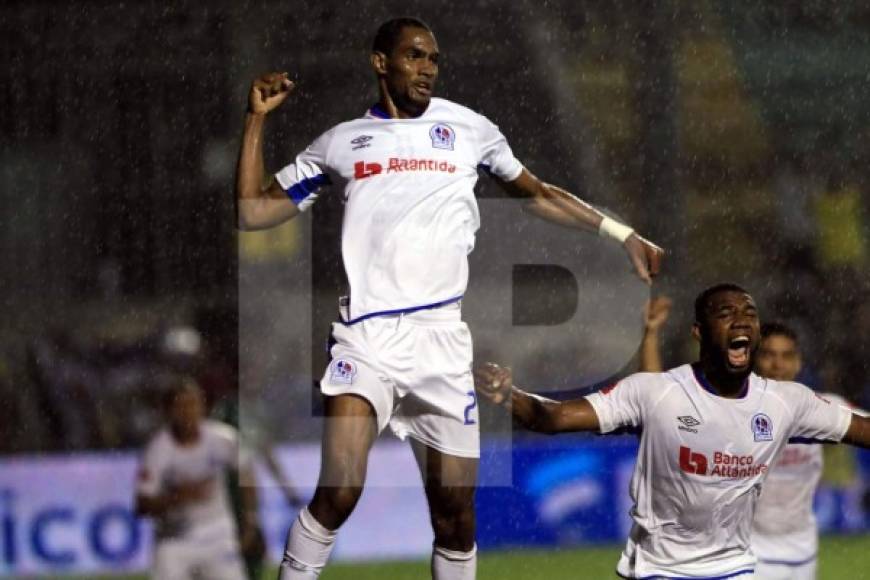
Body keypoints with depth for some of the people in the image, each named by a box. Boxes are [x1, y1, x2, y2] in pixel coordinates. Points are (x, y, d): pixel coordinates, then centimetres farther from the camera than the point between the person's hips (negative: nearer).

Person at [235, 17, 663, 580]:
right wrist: (258, 119, 8)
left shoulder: (469, 128, 13)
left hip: (444, 340, 2)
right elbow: (254, 212, 14)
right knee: (339, 491, -20)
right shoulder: (340, 142, 12)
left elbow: (537, 194, 24)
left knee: (456, 511, 3)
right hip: (367, 337, -2)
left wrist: (622, 233, 19)